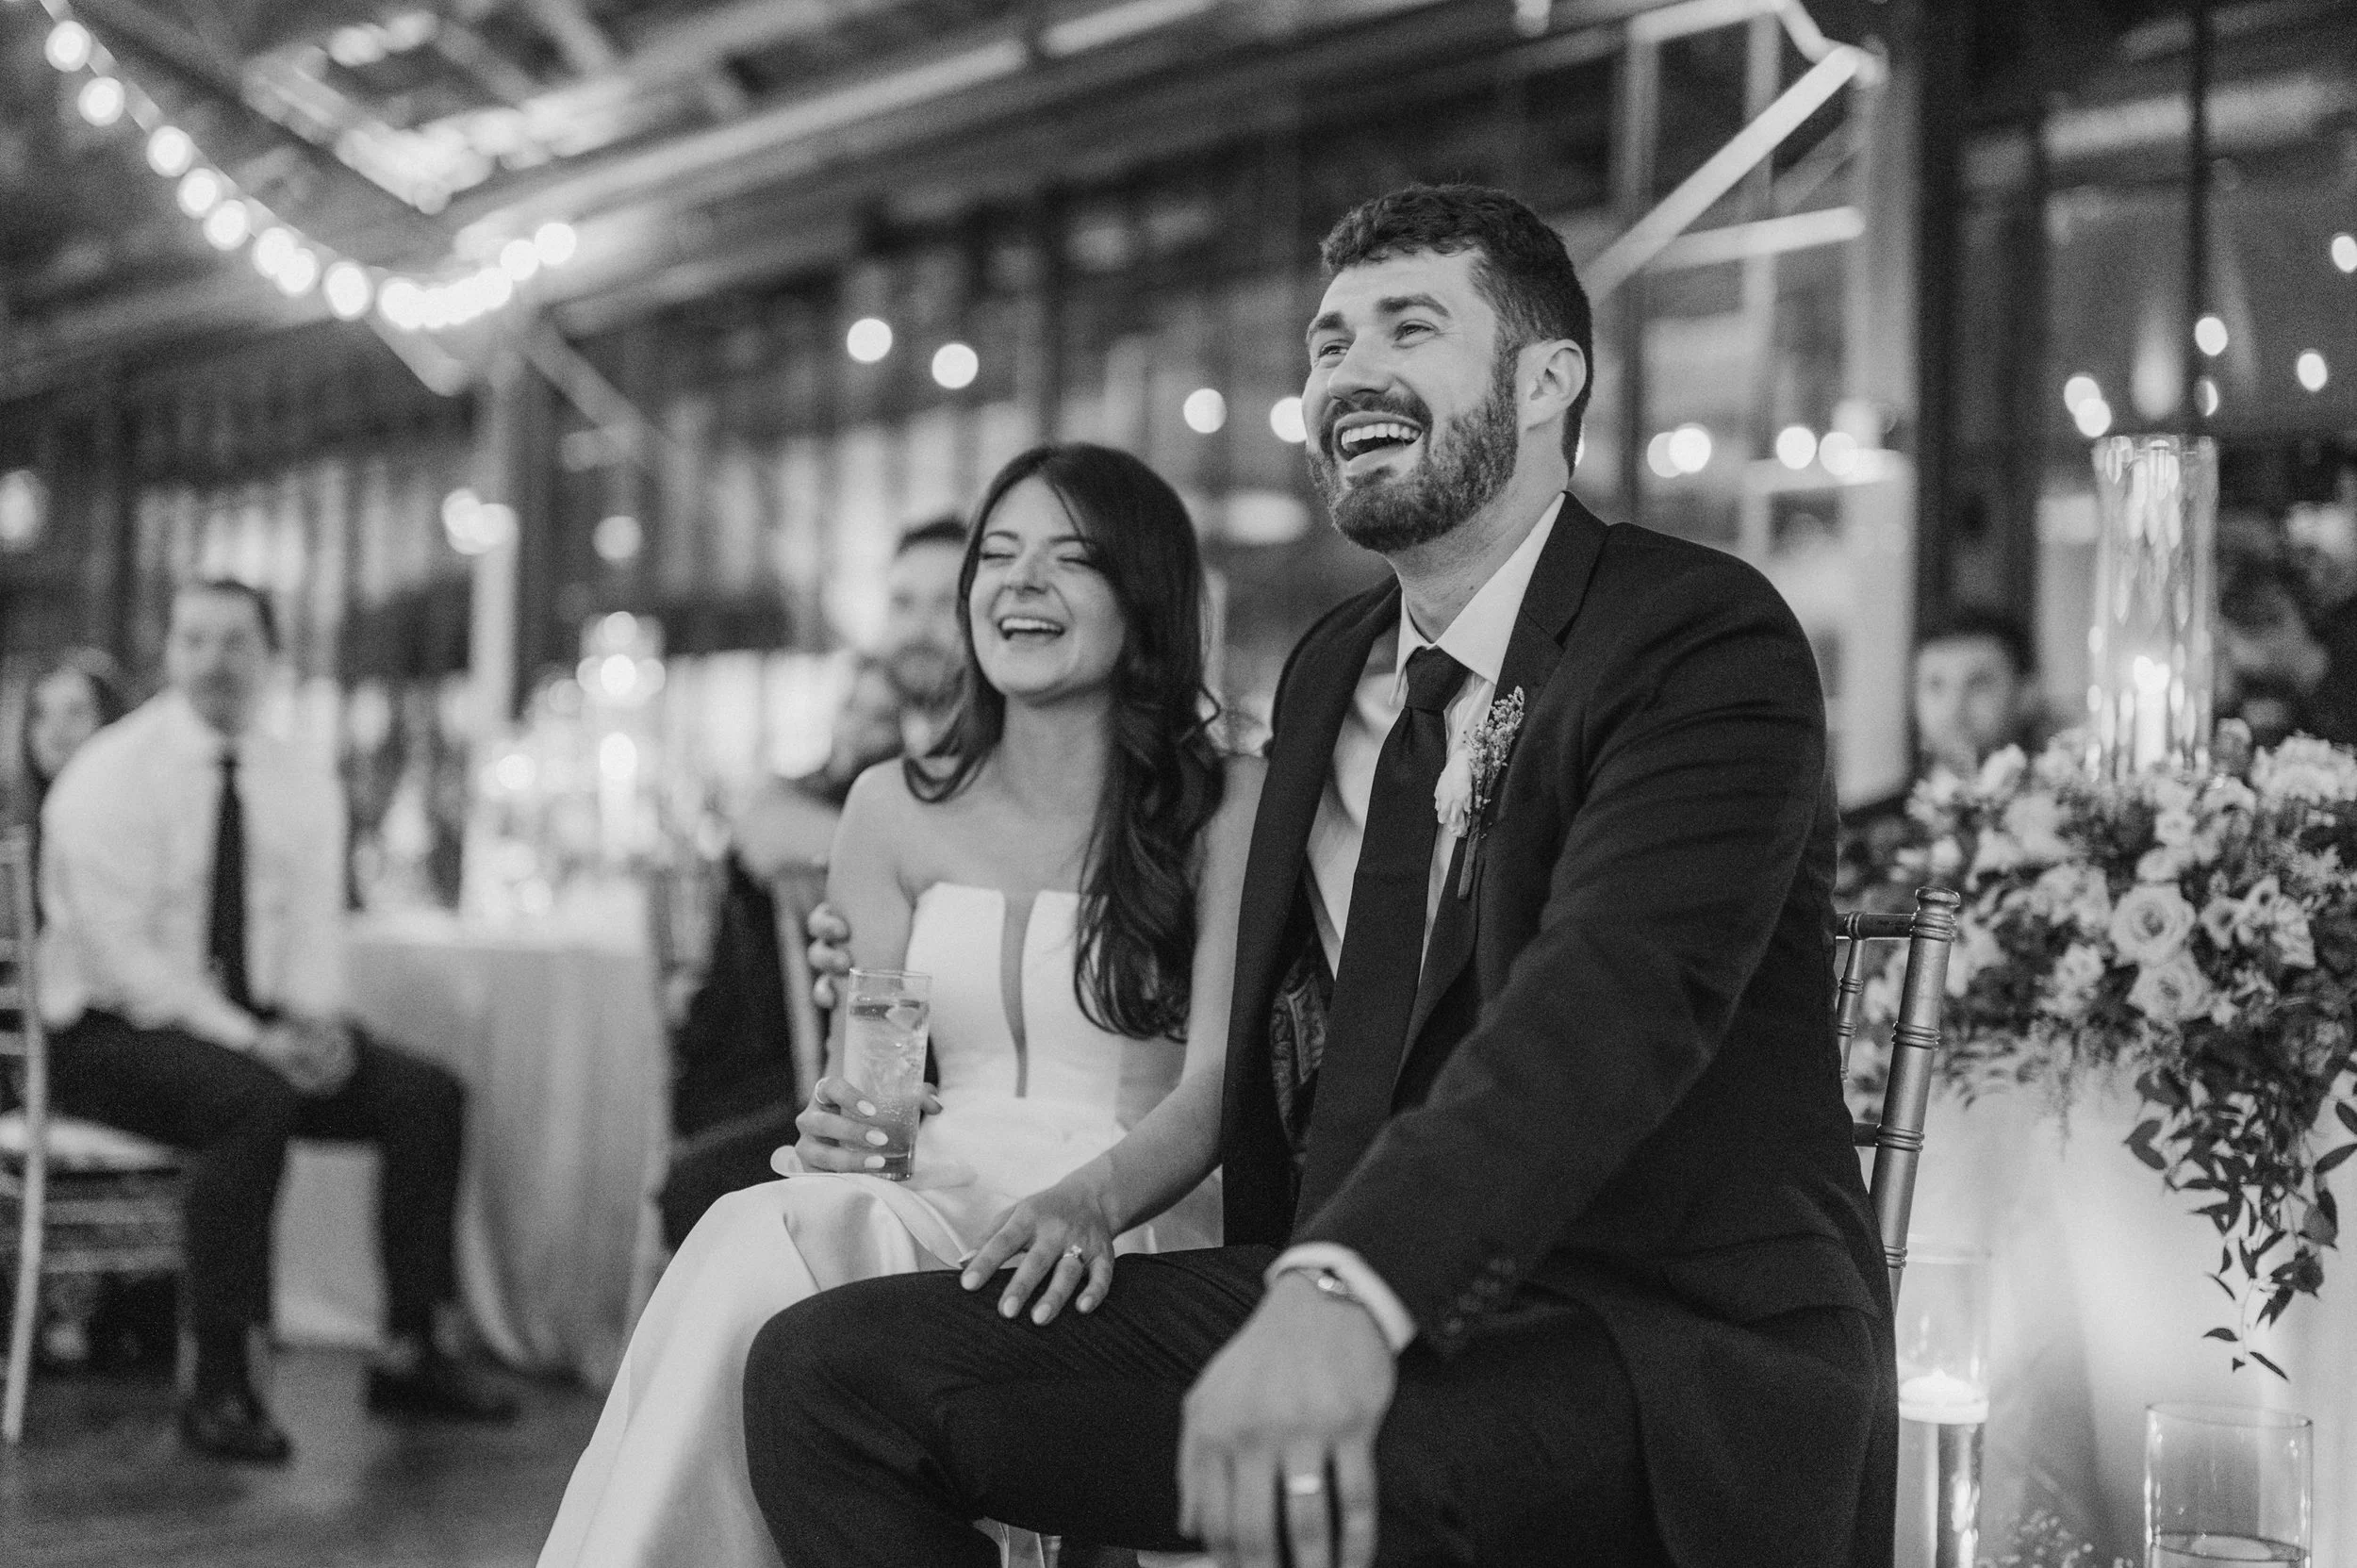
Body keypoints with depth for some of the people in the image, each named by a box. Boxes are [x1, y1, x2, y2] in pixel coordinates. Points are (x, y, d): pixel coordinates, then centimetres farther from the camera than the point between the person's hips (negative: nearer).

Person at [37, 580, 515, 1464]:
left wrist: (314, 1018, -15)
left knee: (428, 1096, -13)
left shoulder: (303, 786, 8)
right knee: (253, 1102, -36)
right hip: (112, 1034, -6)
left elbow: (315, 927, 8)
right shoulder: (109, 777, -11)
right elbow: (123, 952, -17)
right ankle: (219, 1387, -28)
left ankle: (408, 1355, -4)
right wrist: (249, 1040, -26)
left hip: (260, 1028, 6)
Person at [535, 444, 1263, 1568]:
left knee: (765, 1250, -31)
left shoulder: (1229, 804, 1)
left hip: (1137, 1225, -3)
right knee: (759, 1232, -32)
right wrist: (838, 1126, -13)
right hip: (935, 1209, 4)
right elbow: (861, 1078, 13)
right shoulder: (895, 809, 13)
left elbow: (1217, 1083, -10)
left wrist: (1087, 1200, -30)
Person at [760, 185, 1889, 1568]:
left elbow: (1615, 989, -26)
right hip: (1340, 1298, 7)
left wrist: (1349, 1293, -39)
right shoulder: (1327, 673, 17)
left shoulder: (1709, 639, -9)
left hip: (1673, 1342, -7)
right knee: (826, 1366, -6)